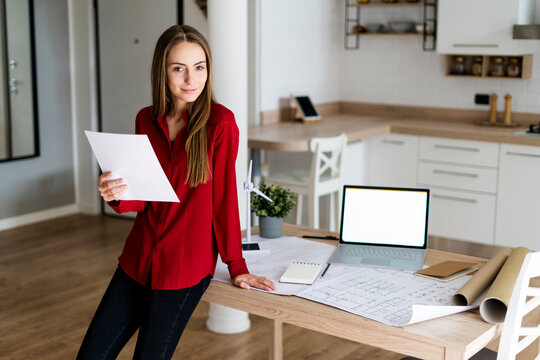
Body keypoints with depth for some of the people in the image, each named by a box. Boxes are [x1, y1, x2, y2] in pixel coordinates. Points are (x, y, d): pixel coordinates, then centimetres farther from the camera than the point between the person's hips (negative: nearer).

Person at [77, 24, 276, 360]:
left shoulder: (220, 122, -12)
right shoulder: (146, 120, 4)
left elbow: (224, 196, -8)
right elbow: (141, 198, 5)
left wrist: (237, 266, -5)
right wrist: (116, 195, -16)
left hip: (185, 267, -5)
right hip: (138, 259, 5)